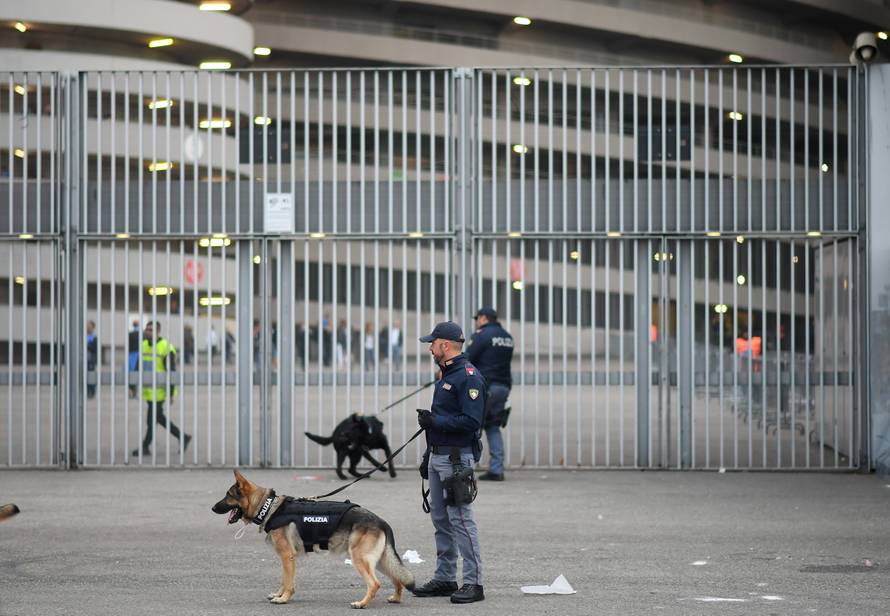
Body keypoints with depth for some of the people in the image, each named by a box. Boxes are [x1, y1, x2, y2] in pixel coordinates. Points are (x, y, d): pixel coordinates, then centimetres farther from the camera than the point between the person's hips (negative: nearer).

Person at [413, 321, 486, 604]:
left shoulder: (469, 376, -15)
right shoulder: (447, 374, 17)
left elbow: (471, 421, -23)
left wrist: (435, 421, -21)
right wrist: (428, 456, 22)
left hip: (456, 459, -10)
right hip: (438, 456, 10)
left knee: (460, 520, -10)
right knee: (440, 518, 13)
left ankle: (473, 583, -8)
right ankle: (445, 579, 21)